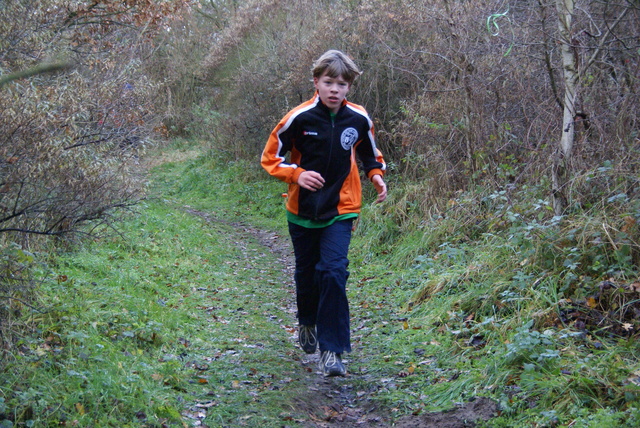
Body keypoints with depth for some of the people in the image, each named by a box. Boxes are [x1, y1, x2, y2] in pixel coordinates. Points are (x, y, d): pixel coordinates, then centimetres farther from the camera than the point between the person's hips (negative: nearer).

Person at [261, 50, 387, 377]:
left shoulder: (359, 119, -6)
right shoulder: (298, 118, -13)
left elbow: (369, 154, 14)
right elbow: (271, 157, -4)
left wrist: (376, 174, -6)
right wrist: (296, 175, -21)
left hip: (340, 211, 0)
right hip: (303, 211, 0)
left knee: (333, 272, -16)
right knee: (306, 273, 16)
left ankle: (332, 350, -8)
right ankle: (306, 323, 46)